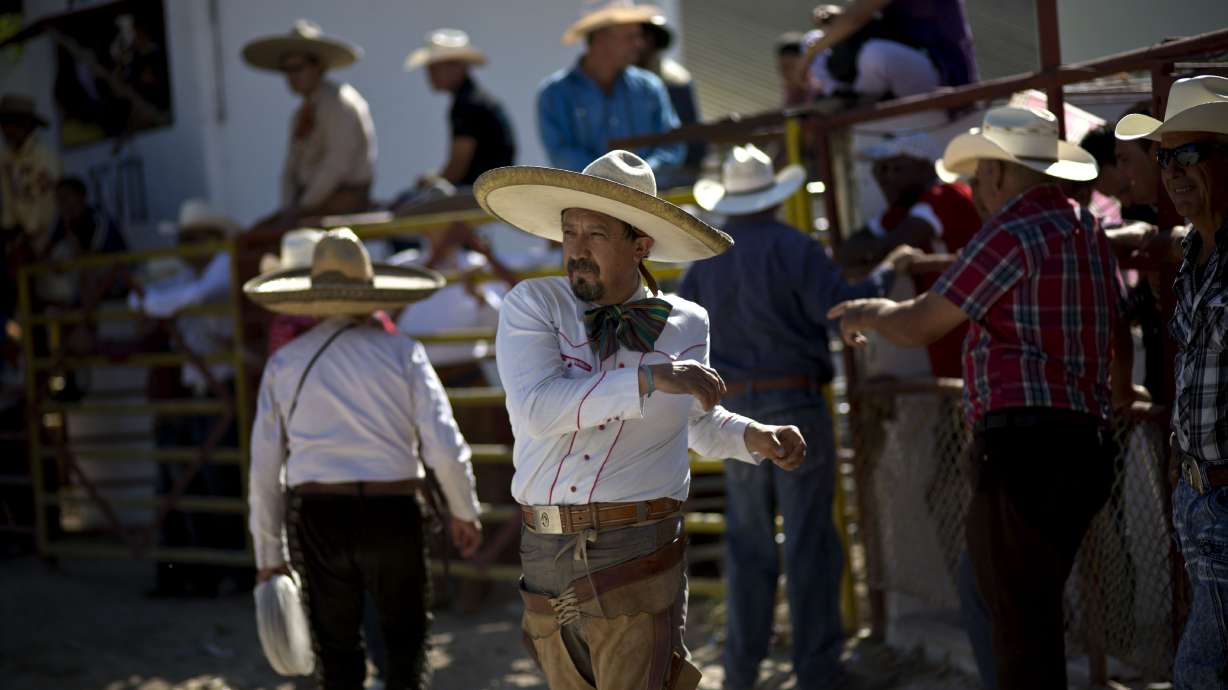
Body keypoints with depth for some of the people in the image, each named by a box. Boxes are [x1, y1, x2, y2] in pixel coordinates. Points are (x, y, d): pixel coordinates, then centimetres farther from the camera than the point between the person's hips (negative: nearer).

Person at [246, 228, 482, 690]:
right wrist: (464, 513, 9)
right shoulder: (401, 352, 0)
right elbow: (444, 447, -7)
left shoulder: (284, 363, 6)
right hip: (391, 513, -1)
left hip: (318, 517, 2)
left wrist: (268, 553, 13)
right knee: (405, 644, 13)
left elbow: (265, 469, 5)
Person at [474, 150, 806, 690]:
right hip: (546, 561, 1)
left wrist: (755, 437, 6)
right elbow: (536, 410, -20)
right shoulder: (532, 305, -2)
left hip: (637, 560, -1)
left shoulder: (686, 325, 5)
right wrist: (650, 378, -25)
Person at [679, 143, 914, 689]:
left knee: (748, 543, 12)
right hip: (796, 405, -5)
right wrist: (886, 272, -1)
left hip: (736, 413, 5)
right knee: (809, 541, 0)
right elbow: (845, 308, -16)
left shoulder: (706, 260, 7)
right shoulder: (793, 249, -9)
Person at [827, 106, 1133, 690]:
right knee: (1038, 613, 17)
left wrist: (864, 313, 14)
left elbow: (918, 325, -7)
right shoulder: (1087, 232, 16)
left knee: (1018, 622, -7)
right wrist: (1119, 389, 52)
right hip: (1085, 440, 9)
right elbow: (1118, 335, 30)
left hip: (1022, 440, -9)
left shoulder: (1014, 234, -11)